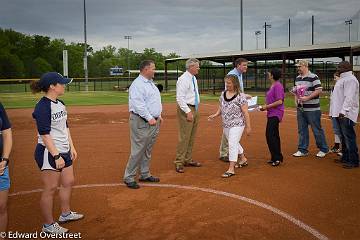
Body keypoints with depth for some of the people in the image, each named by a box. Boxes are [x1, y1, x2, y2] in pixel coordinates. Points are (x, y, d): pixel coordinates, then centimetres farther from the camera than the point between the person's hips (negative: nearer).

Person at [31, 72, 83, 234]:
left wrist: (71, 147, 15)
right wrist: (56, 156, -22)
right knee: (51, 188, -1)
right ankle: (48, 225, 14)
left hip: (63, 151, 9)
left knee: (68, 182, 17)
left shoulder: (60, 103, 9)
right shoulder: (42, 107, -18)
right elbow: (45, 134, -21)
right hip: (49, 152, -9)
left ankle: (65, 214, 36)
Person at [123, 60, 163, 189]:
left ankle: (145, 174, 25)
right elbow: (139, 104, -21)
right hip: (141, 122, -9)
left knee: (148, 150, 15)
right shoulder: (137, 84, -14)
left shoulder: (151, 83, 18)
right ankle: (129, 177, 4)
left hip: (153, 121, 10)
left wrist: (158, 116, 15)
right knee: (138, 150, -6)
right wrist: (149, 118, -21)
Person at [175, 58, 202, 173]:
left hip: (195, 109, 9)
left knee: (192, 136, 13)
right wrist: (188, 112, -22)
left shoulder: (194, 78, 13)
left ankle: (188, 160, 24)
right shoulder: (183, 79, -15)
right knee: (184, 137, -9)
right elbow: (180, 98, -19)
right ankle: (179, 162, -2)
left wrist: (196, 111, 17)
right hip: (186, 109, -9)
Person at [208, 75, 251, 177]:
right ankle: (243, 159, 44)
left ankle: (231, 169, -8)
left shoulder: (240, 96, -15)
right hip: (226, 125, 7)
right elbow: (221, 108, 14)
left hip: (237, 124, -7)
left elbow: (245, 112, -13)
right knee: (234, 143, 21)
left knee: (232, 144, -11)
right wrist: (215, 115, -5)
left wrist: (248, 126, -12)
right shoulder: (223, 94, 5)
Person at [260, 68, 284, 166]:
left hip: (275, 114, -10)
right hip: (271, 114, 10)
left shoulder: (278, 86, -14)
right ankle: (275, 158, 22)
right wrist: (265, 106, 9)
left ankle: (277, 157, -6)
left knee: (271, 135, -13)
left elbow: (279, 101, -20)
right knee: (274, 135, 14)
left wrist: (267, 106, -16)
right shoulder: (272, 86, 16)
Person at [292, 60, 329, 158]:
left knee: (317, 130, 1)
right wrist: (296, 98, 8)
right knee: (302, 130, 11)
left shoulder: (313, 77, -10)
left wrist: (307, 98, -22)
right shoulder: (297, 78, 13)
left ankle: (323, 149, 15)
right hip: (300, 108, 7)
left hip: (312, 109, -7)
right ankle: (303, 150, 20)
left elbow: (319, 90, -16)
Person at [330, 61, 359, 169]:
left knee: (349, 137, -9)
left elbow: (349, 98, -22)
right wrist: (337, 111, 23)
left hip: (346, 114, -11)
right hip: (340, 113, 11)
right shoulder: (343, 79, 20)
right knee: (344, 137, 17)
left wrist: (343, 111, -29)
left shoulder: (350, 79, -13)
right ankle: (345, 158, 26)